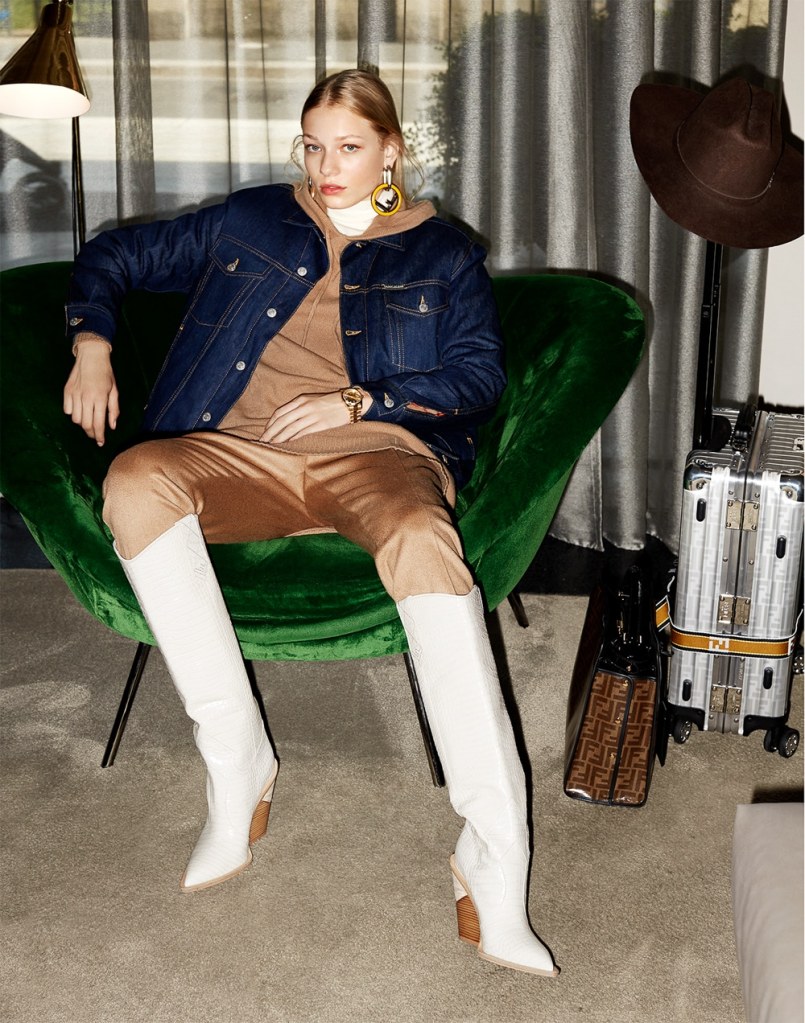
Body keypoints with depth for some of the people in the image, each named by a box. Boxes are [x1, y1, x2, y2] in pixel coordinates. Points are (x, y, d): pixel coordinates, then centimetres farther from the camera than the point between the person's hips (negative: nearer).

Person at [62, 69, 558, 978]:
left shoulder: (443, 254, 20)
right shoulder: (248, 221, 24)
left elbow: (479, 375, 8)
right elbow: (115, 257, 29)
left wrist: (358, 399, -6)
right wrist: (91, 343, 9)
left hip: (370, 448, -2)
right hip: (239, 450, 2)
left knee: (423, 538, -39)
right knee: (137, 480, -33)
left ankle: (494, 858, -41)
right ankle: (237, 764, -27)